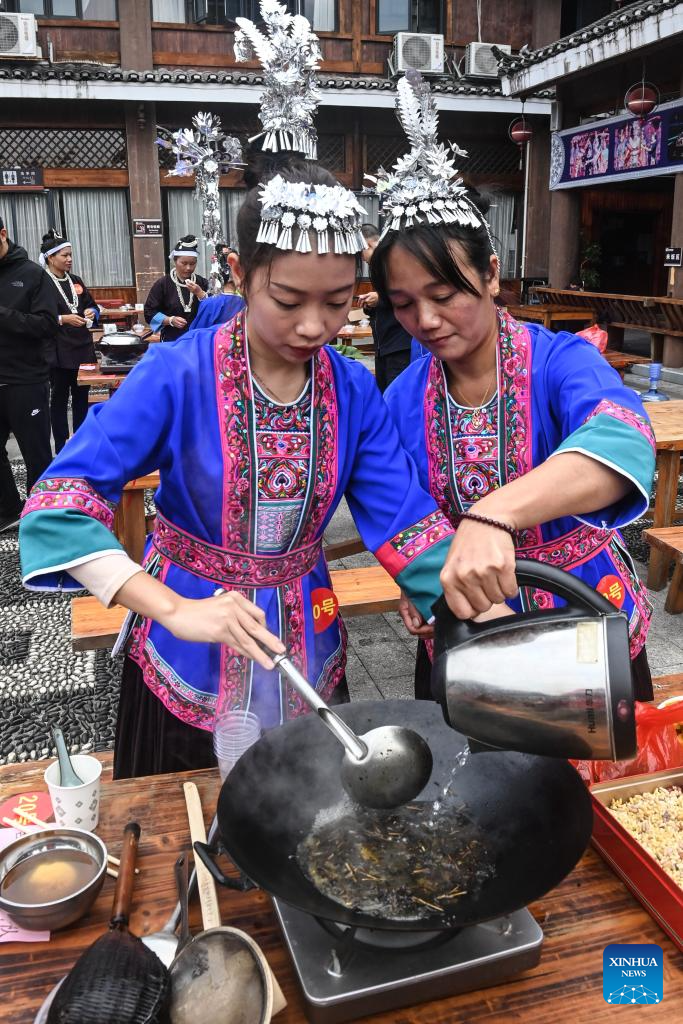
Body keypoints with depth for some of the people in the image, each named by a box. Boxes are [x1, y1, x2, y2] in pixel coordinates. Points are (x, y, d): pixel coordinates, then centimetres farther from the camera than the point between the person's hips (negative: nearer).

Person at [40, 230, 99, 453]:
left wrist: (91, 313, -1)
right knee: (59, 398, 1)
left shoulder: (75, 281, 13)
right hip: (58, 351, -6)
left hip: (83, 347, 6)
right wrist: (63, 319, -22)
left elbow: (93, 306, 20)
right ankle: (62, 448, 8)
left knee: (81, 396, 11)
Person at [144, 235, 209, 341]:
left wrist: (200, 293, -12)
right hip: (172, 341, -2)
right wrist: (170, 320, -13)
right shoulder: (162, 284, 2)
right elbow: (149, 313, 2)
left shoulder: (202, 283, 9)